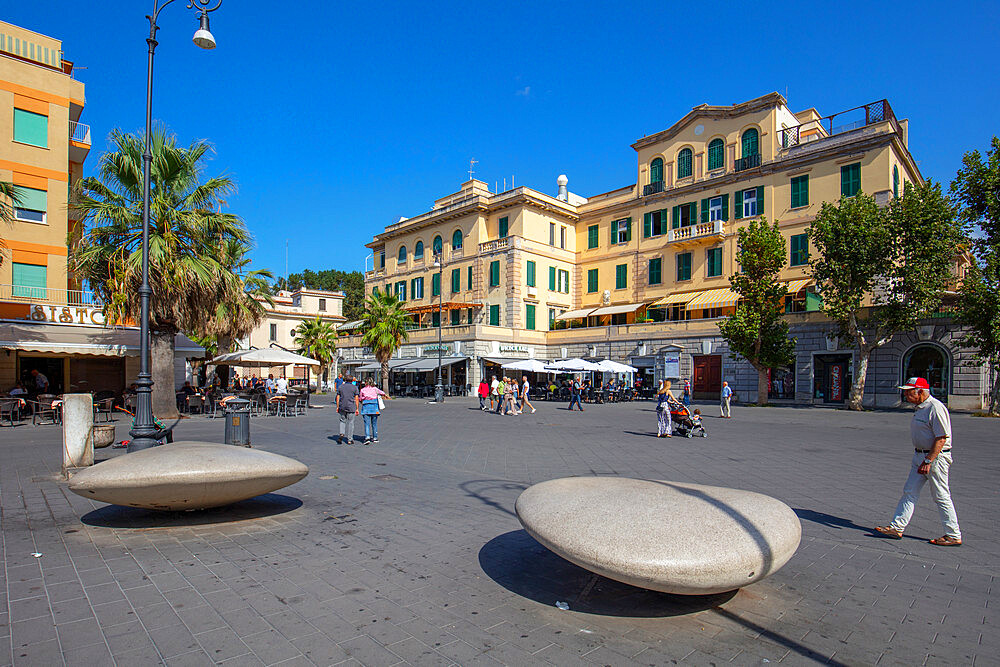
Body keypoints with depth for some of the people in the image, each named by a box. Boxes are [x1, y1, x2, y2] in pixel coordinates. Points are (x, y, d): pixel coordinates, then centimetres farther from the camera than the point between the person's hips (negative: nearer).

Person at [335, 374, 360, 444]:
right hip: (351, 407, -2)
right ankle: (349, 439, 8)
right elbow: (356, 399, -4)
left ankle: (342, 434, -3)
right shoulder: (354, 387, -1)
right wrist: (357, 409, 0)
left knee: (342, 421, 19)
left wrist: (337, 407, 13)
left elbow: (338, 398, 6)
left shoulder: (340, 387, 7)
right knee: (350, 423, 5)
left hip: (342, 407, 2)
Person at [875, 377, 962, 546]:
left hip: (936, 457, -9)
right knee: (909, 492, 8)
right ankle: (896, 528, 11)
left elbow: (941, 438, -22)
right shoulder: (919, 408, 12)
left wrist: (928, 461, -23)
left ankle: (954, 536, 15)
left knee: (941, 497, 1)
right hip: (920, 455, 10)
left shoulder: (936, 408, -18)